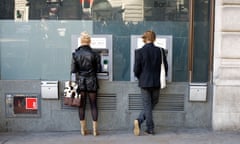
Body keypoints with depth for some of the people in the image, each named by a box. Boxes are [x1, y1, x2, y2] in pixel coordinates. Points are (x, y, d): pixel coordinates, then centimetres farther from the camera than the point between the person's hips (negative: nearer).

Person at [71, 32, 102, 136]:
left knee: (81, 105, 8)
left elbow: (73, 70, -4)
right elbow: (98, 69, -3)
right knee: (93, 105, 6)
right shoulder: (94, 54, -7)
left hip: (80, 82, 1)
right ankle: (94, 130, 7)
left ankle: (83, 129, 13)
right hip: (91, 82, -1)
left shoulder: (76, 54, -5)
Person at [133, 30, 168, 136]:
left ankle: (150, 129, 6)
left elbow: (136, 70, -8)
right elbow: (165, 67, 2)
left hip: (144, 83, -1)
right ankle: (139, 120, 9)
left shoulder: (139, 52, -10)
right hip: (157, 83, 2)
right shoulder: (160, 51, -4)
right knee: (152, 104, 16)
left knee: (147, 106, 8)